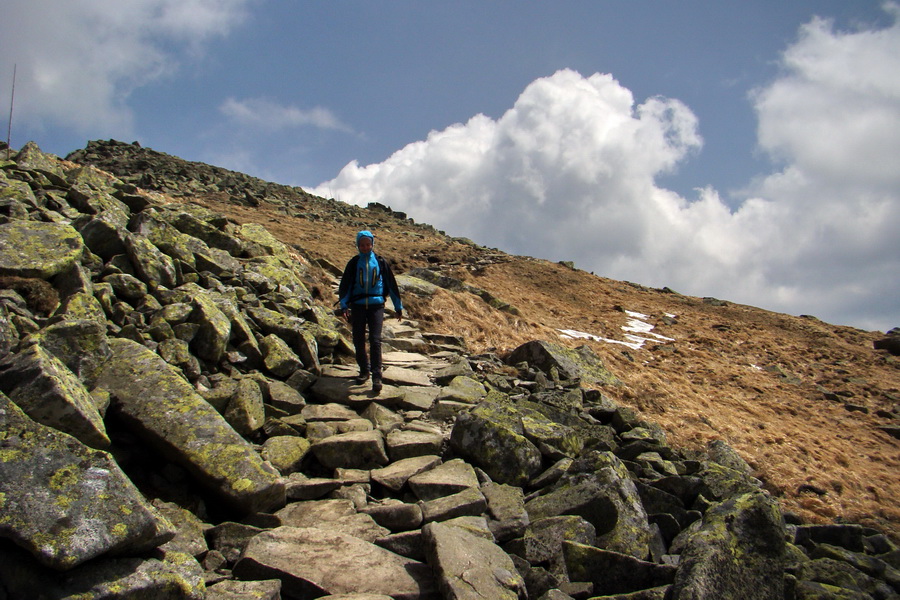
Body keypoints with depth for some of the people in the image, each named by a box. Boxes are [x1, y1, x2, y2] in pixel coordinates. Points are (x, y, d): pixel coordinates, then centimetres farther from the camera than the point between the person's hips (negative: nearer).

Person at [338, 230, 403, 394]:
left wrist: (398, 307, 12)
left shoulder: (381, 262, 5)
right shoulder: (354, 263, 6)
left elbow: (391, 284, 10)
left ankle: (376, 377, -9)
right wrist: (344, 306, -6)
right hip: (358, 306, 2)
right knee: (358, 340, 5)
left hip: (376, 305, -2)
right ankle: (364, 370, 23)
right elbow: (345, 285, 5)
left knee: (375, 340, -10)